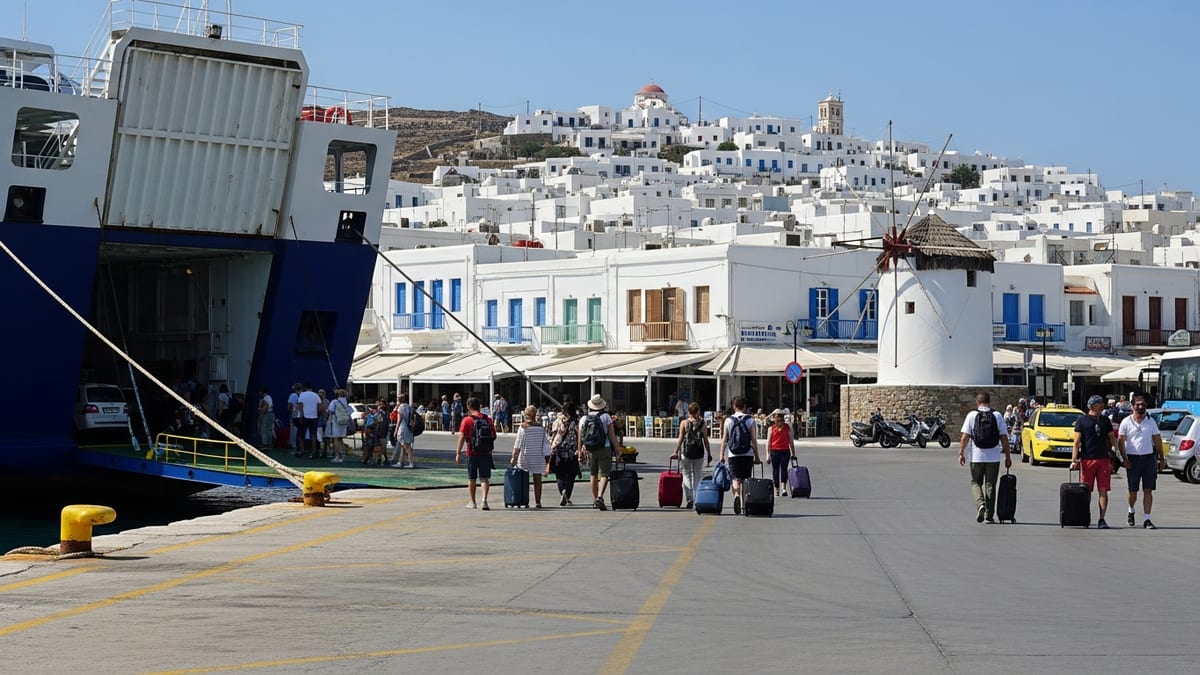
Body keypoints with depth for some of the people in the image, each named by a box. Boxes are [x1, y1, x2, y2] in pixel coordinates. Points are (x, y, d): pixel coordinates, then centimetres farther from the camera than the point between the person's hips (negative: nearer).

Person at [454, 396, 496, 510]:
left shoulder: (467, 420, -7)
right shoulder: (487, 419, 3)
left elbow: (462, 437, -13)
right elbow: (494, 436, 8)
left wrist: (458, 453, -13)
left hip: (472, 453, -2)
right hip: (486, 453, 2)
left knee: (471, 479, 14)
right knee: (484, 478, 3)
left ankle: (472, 502, 22)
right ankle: (484, 501, -14)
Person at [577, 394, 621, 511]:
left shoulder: (583, 419, 4)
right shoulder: (606, 417, -3)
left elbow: (580, 438, 4)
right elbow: (612, 435, -5)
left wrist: (580, 453, 11)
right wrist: (617, 449, 2)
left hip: (590, 451, 3)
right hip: (604, 449, -3)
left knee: (594, 475, 16)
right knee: (604, 475, -3)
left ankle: (594, 500, 19)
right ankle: (600, 497, -24)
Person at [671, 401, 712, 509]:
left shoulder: (684, 423, -2)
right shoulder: (702, 423, 1)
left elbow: (680, 439, -4)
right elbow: (706, 440, 1)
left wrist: (676, 452, 1)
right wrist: (709, 454, 7)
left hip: (687, 452, -1)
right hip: (699, 452, 1)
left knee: (686, 475, 6)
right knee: (697, 476, 11)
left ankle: (689, 498, -9)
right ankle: (697, 499, 12)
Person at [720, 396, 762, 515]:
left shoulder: (728, 420, 3)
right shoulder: (750, 420, 0)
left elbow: (724, 440, 3)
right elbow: (754, 440, -2)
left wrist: (722, 455, 9)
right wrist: (757, 457, 4)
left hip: (733, 455, 0)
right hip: (747, 455, 0)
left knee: (736, 478, 1)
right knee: (745, 479, 9)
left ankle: (736, 495, -25)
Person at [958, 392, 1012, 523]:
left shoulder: (972, 415, -2)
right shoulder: (997, 416, 2)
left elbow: (965, 437, -6)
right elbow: (1004, 438, 0)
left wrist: (961, 453, 1)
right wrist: (1008, 456, 5)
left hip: (977, 457, -1)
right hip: (993, 457, 1)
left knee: (975, 482, 14)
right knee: (990, 484, 9)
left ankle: (980, 503, -12)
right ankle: (989, 515, 8)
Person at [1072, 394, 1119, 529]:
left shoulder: (1105, 420, 14)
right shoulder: (1082, 420, 2)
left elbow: (1112, 438, 21)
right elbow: (1077, 441, -2)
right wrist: (1074, 460, -9)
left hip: (1103, 459, 3)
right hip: (1087, 459, -3)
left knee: (1103, 491, -4)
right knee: (1086, 491, 1)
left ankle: (1101, 520, -3)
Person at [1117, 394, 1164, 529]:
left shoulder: (1151, 421, 6)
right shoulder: (1126, 422, 0)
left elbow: (1157, 440, 11)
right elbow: (1120, 442, 0)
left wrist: (1161, 459, 8)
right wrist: (1125, 459, -9)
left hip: (1149, 458, 1)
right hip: (1133, 458, -1)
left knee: (1148, 490, -4)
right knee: (1133, 491, 4)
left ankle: (1147, 519, -3)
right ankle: (1131, 511, 32)